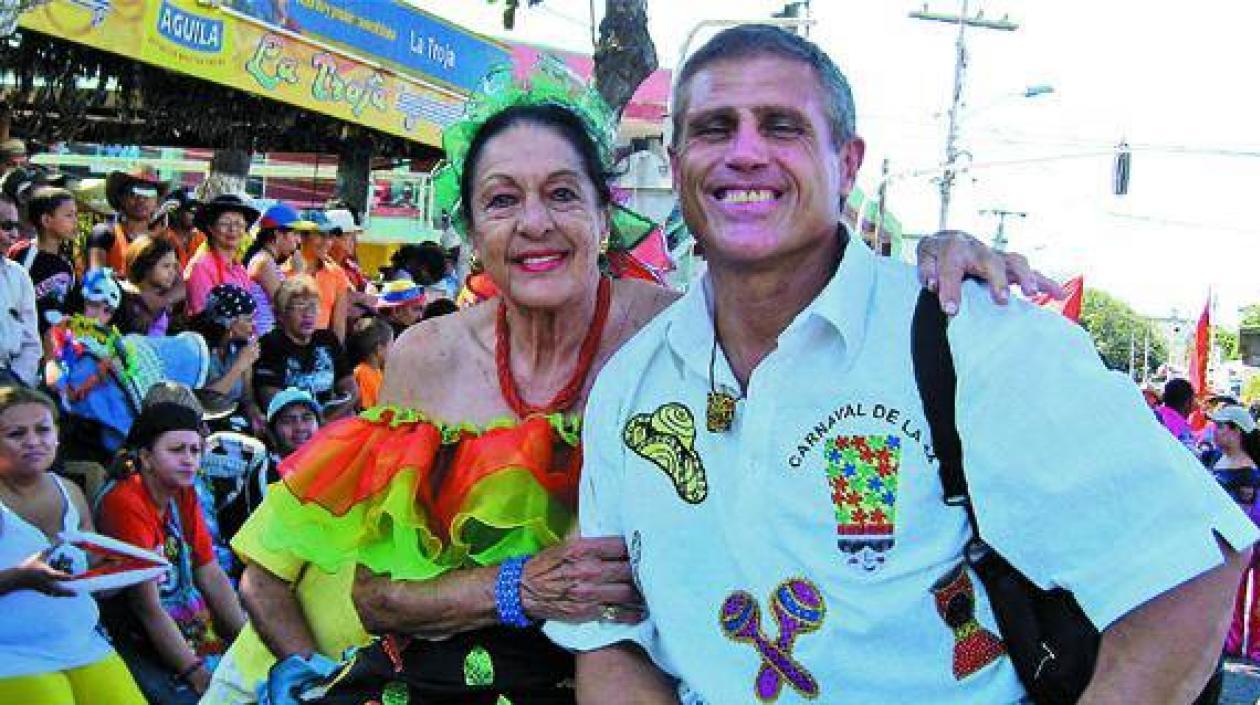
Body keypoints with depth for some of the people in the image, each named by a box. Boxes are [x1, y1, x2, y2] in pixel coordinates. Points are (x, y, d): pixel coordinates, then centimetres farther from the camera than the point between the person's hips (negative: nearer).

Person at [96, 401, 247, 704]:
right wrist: (199, 676, -20)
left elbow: (212, 577, 7)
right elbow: (148, 608, -18)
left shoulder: (184, 495, 8)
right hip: (148, 650, -7)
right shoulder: (125, 503, -16)